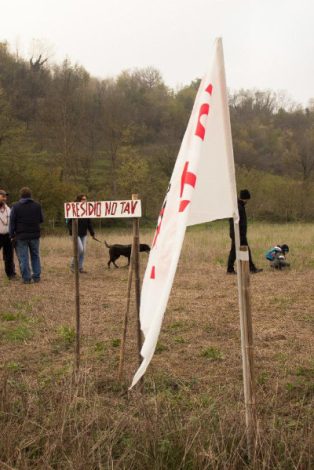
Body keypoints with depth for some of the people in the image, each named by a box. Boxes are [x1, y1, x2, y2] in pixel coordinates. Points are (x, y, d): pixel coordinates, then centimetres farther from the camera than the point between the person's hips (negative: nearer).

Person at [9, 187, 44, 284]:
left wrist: (12, 235, 2)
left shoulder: (15, 207, -4)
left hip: (21, 236, -3)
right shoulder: (37, 206, 2)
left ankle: (26, 278, 1)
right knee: (35, 256, 13)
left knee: (23, 258, 2)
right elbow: (41, 220, 7)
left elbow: (12, 222, -4)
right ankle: (36, 277, 13)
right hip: (35, 235, 3)